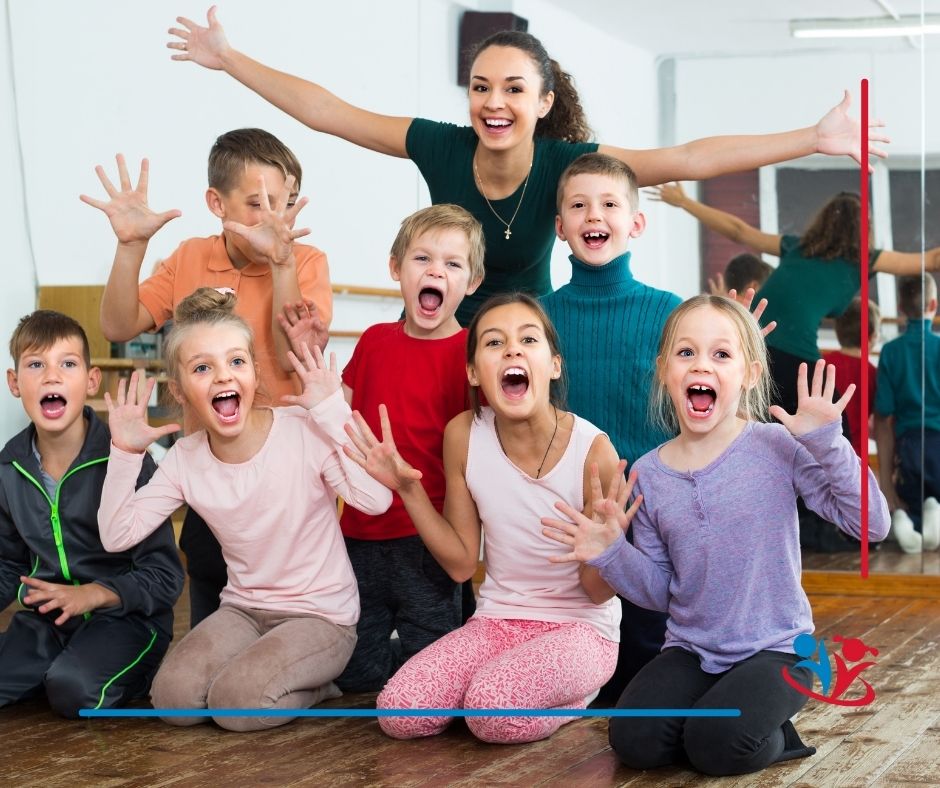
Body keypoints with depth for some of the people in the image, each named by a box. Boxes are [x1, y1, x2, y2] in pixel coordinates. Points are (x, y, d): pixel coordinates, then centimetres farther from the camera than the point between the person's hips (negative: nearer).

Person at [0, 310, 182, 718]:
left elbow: (165, 576, -12)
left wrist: (90, 595, -25)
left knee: (74, 690, -32)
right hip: (44, 620, 5)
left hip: (126, 616, -5)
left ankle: (132, 672, -1)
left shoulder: (127, 460, -14)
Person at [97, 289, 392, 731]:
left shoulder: (305, 431, -16)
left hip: (321, 614, -4)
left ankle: (315, 683, 4)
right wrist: (124, 454, -13)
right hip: (243, 609, 5)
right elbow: (117, 536, -5)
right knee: (174, 698, -19)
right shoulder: (184, 461, -3)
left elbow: (375, 499, -30)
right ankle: (261, 662, 9)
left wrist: (333, 411, -29)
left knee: (236, 701, -27)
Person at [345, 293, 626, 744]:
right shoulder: (464, 435, -6)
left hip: (580, 627, -4)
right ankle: (499, 676, 7)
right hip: (497, 620, 4)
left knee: (494, 711, -32)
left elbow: (600, 592, -10)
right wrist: (407, 488, -9)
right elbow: (461, 563, 3)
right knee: (398, 712, -20)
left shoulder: (592, 449, -17)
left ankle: (576, 697, 0)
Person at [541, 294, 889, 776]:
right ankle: (717, 708, 11)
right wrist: (610, 555, -11)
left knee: (719, 746, -27)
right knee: (633, 741, -18)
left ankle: (772, 733, 7)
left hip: (774, 648, -4)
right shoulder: (648, 475, 1)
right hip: (691, 650, 4)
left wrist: (826, 442, -24)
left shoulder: (779, 447, -10)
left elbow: (871, 524, -17)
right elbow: (659, 590, 7)